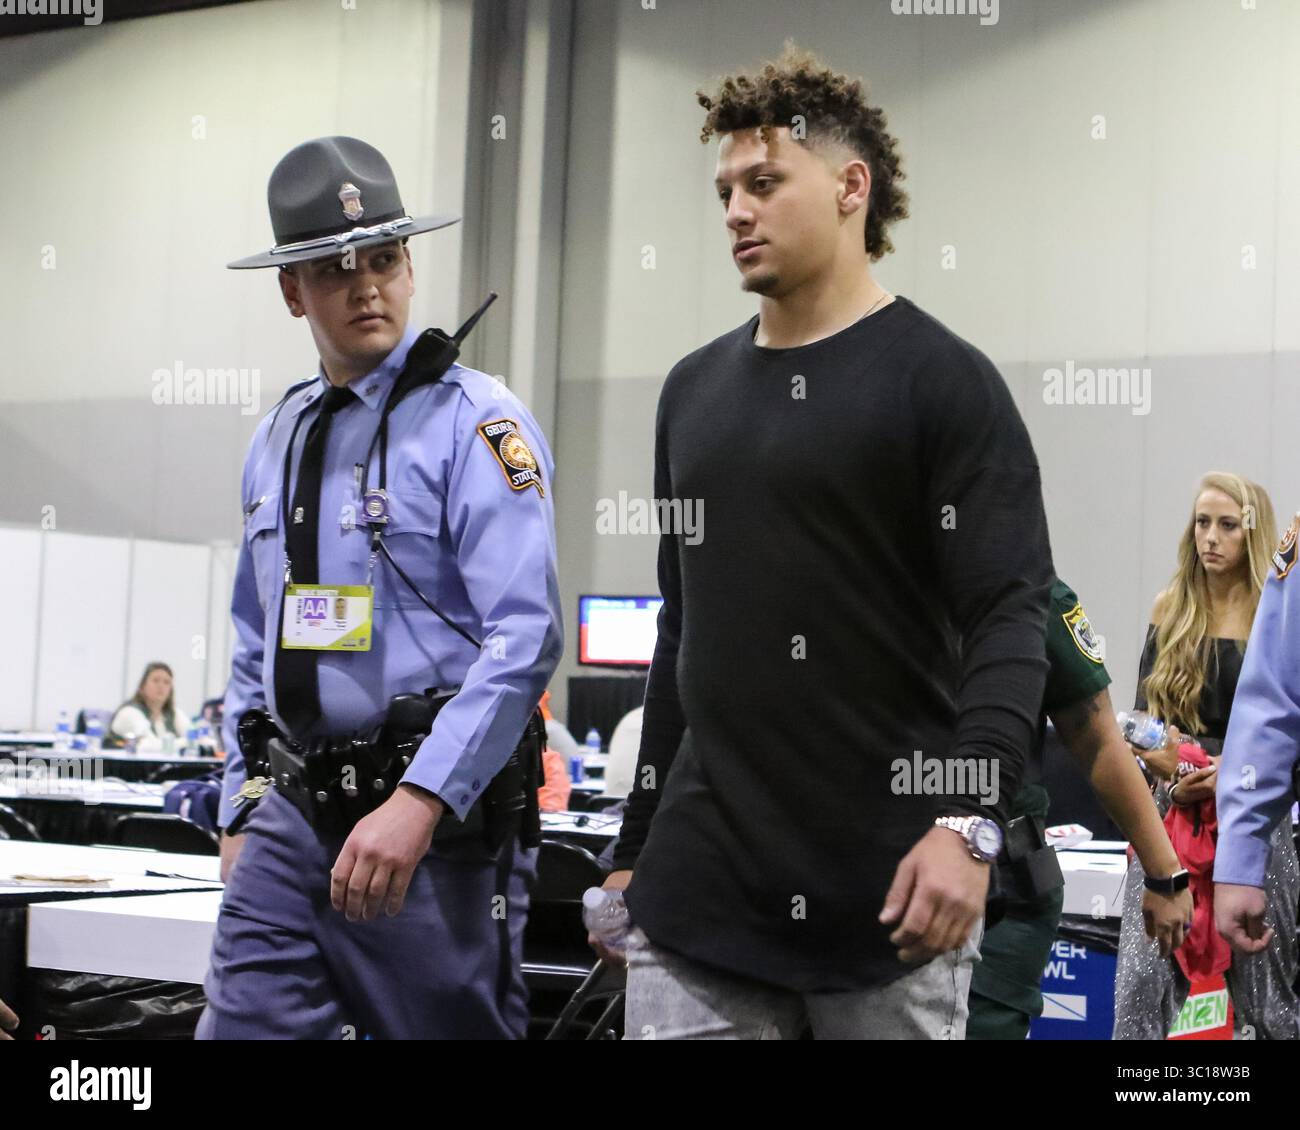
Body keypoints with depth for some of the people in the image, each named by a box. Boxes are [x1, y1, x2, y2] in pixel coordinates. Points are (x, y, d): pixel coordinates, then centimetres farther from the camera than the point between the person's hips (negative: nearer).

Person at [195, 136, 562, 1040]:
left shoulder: (473, 422, -8)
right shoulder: (277, 441, 13)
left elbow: (526, 636, -17)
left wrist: (419, 803, -24)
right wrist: (242, 812, 16)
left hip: (440, 820, -5)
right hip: (294, 815, 6)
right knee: (242, 1023, 0)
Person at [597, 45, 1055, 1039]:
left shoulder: (941, 380, -5)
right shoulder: (695, 390, 14)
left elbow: (1012, 619, -12)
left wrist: (970, 822, -26)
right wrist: (637, 845, 17)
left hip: (884, 885, -5)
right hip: (701, 881, 5)